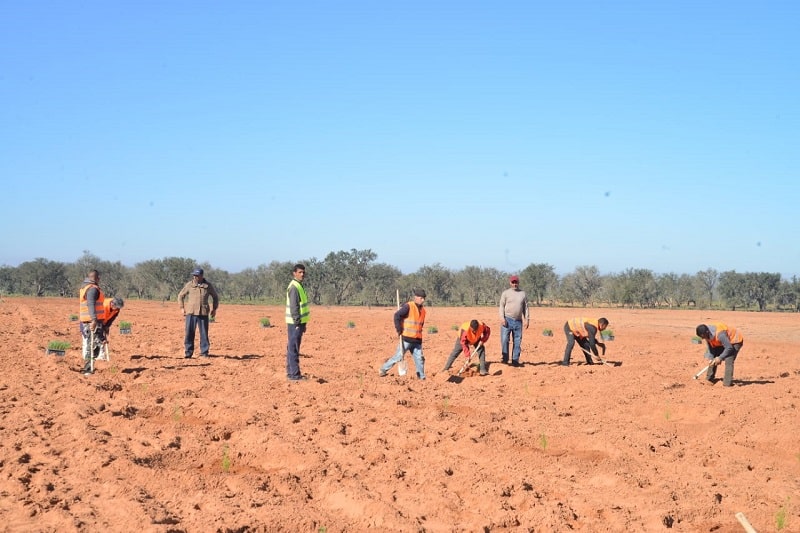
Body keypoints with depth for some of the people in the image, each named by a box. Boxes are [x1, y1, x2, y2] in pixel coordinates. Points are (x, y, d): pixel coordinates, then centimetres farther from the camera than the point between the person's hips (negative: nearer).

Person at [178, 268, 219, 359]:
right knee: (189, 333, -3)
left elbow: (215, 297, 19)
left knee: (204, 333, 2)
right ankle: (188, 353, 5)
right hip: (190, 312, 0)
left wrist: (214, 309, 11)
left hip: (203, 313, 0)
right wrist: (182, 307, 6)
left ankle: (204, 353, 11)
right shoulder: (189, 285, 3)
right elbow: (181, 296, 14)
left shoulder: (208, 286, 4)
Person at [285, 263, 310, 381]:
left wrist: (302, 323, 20)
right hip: (295, 323, -10)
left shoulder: (299, 286, 16)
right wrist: (298, 323, -21)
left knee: (292, 349, 14)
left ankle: (290, 372, 20)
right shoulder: (294, 287, -16)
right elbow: (293, 307, -20)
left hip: (298, 322, 10)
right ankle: (294, 375, -6)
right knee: (294, 349, -7)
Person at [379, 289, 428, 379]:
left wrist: (418, 333, 15)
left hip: (417, 340, 6)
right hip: (406, 339, -6)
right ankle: (383, 370, 13)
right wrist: (399, 329, -20)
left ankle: (422, 378, 13)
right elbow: (397, 315, -22)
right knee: (398, 356, -2)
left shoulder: (422, 310, 11)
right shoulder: (408, 306, -12)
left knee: (419, 359, 5)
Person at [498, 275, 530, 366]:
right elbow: (502, 306, -1)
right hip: (507, 320, -3)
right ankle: (505, 358, 0)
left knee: (517, 341, 3)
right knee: (505, 339, -8)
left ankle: (515, 360, 8)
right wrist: (502, 317, -12)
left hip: (518, 321, 3)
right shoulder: (506, 293, 3)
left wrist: (527, 319, 6)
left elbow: (525, 308, 14)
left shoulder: (523, 294, 13)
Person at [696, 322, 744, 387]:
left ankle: (727, 383, -19)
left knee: (728, 360, -22)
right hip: (723, 342, 8)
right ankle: (709, 379, 17)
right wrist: (711, 358, -15)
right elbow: (710, 346, -4)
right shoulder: (707, 334, -16)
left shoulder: (720, 334, -39)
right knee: (713, 358, 6)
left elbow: (729, 348, -33)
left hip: (734, 341, -8)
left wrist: (720, 358, -27)